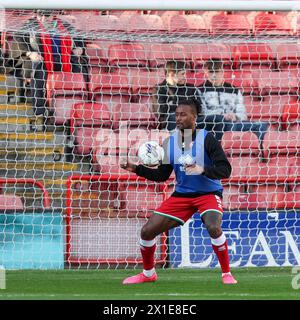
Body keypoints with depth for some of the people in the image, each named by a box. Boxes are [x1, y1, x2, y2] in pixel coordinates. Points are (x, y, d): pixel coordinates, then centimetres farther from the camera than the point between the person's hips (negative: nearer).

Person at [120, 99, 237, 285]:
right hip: (181, 194, 5)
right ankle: (148, 274, 23)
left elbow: (225, 170, -18)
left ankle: (227, 274, -14)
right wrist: (136, 169, -3)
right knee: (147, 231, -2)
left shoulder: (207, 139, -14)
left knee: (214, 228, -34)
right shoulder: (170, 142, 1)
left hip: (208, 193, -5)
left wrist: (202, 170, -34)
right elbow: (162, 175, 8)